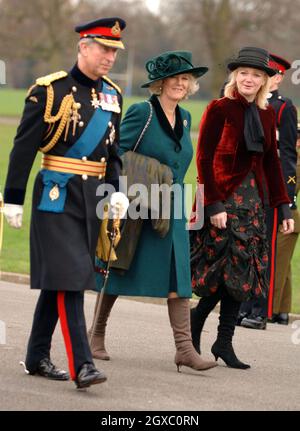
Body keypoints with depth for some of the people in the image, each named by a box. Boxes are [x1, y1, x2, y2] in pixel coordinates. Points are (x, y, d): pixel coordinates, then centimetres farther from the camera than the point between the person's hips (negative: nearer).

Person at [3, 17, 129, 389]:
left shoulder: (112, 95, 10)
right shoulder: (49, 90, -9)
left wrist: (116, 190, 3)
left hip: (92, 197, 6)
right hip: (57, 195, -6)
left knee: (57, 278, 13)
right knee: (69, 277, -12)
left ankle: (37, 357, 22)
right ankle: (81, 366, -15)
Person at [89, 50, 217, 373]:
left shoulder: (184, 119, 11)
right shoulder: (141, 113, -10)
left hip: (170, 214, 6)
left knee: (178, 278, -4)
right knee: (117, 273, 6)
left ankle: (184, 348, -8)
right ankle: (97, 335, 22)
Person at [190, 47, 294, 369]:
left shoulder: (266, 115, 11)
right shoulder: (219, 109, -7)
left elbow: (271, 162, 15)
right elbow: (203, 159, -10)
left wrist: (284, 208, 9)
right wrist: (213, 206, -16)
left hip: (251, 199, 6)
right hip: (222, 198, -6)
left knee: (243, 270, 3)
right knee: (233, 269, -10)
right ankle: (195, 321, 11)